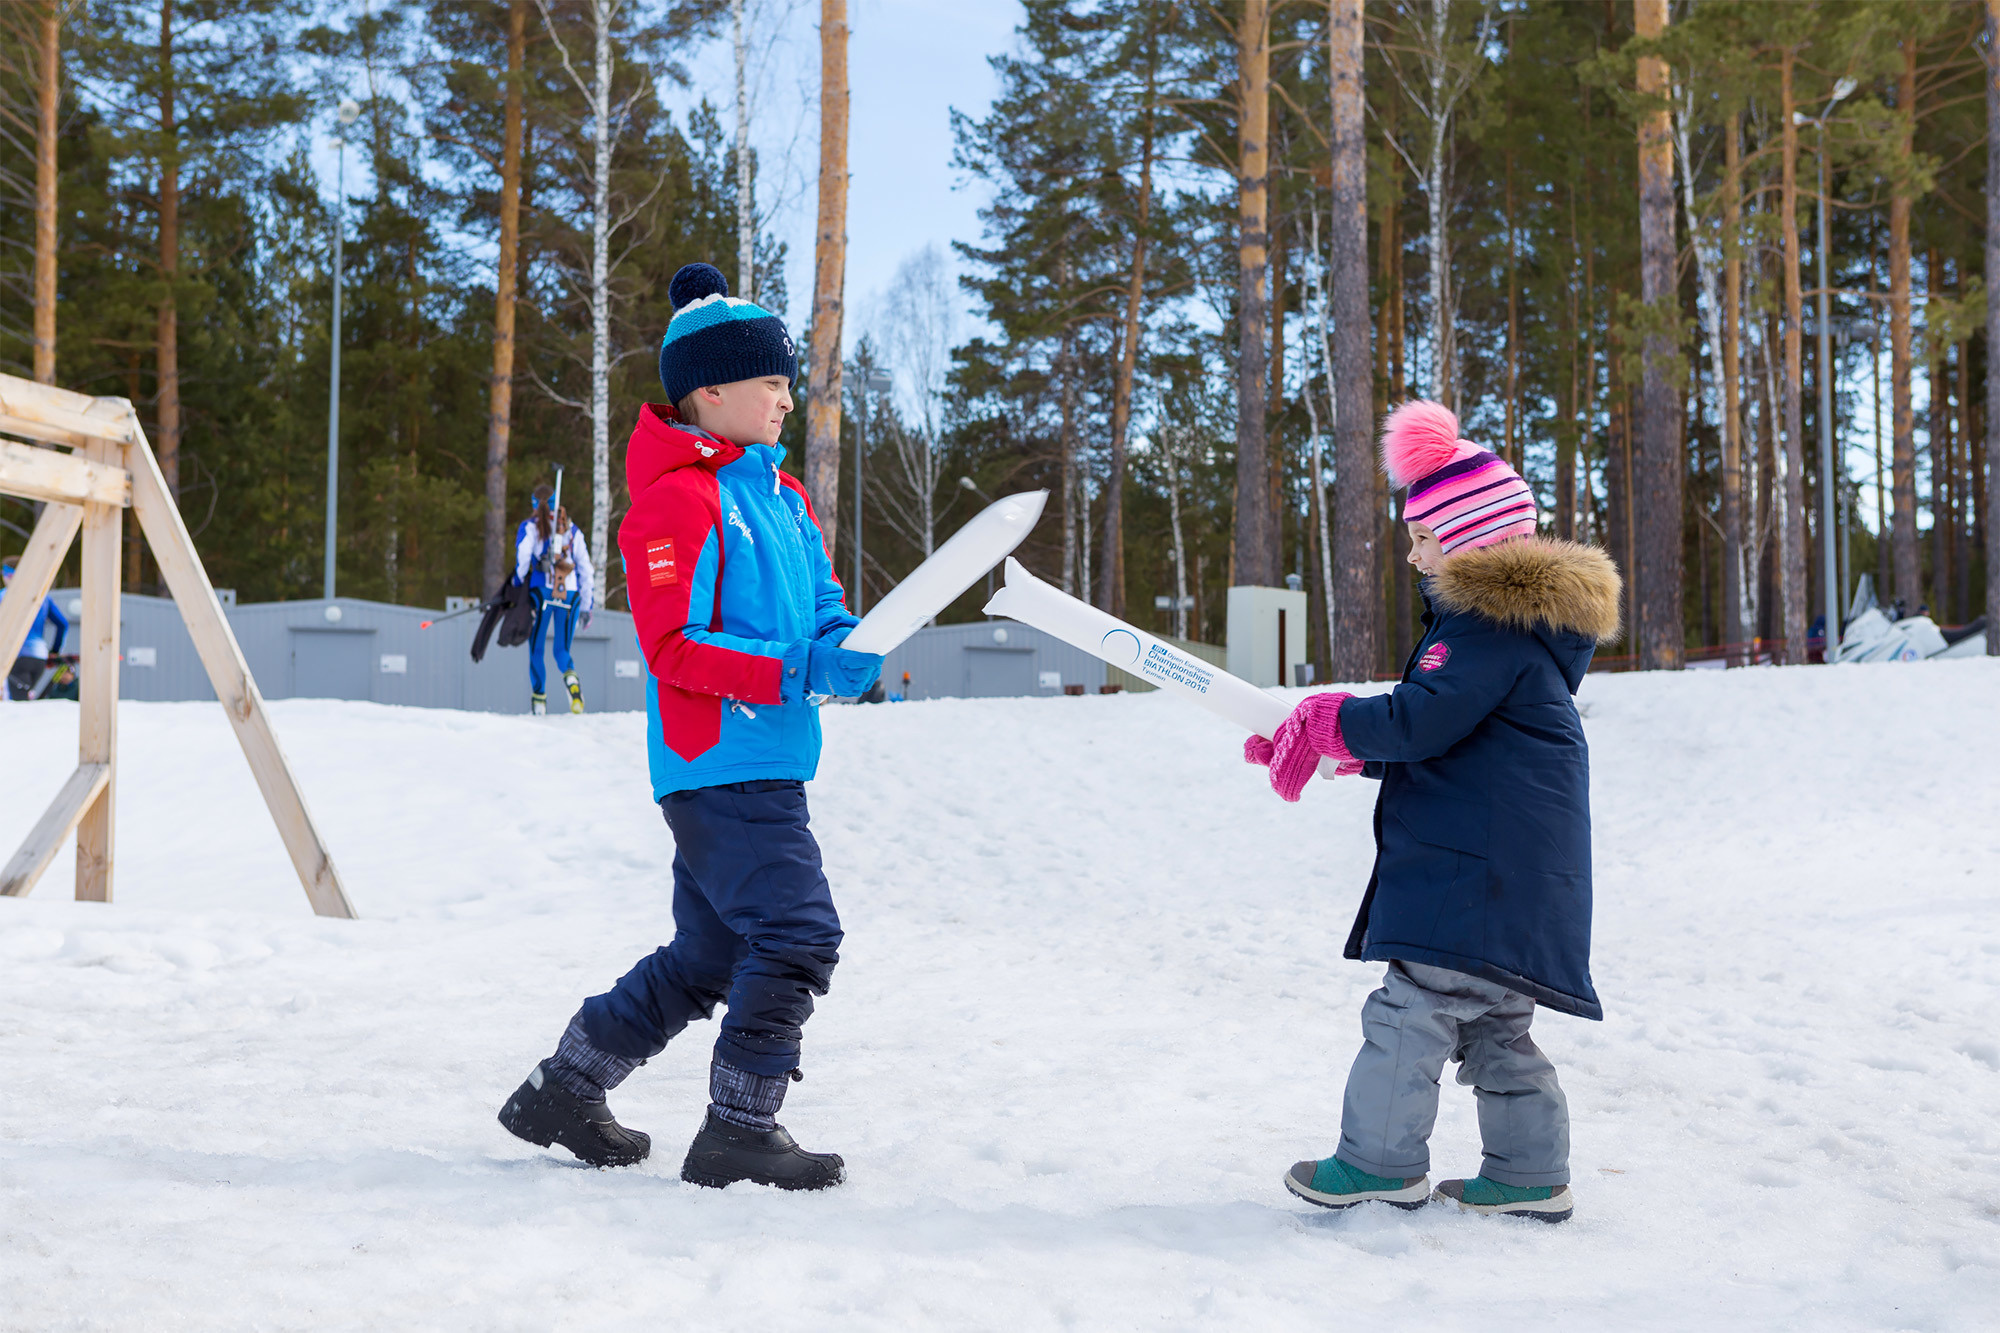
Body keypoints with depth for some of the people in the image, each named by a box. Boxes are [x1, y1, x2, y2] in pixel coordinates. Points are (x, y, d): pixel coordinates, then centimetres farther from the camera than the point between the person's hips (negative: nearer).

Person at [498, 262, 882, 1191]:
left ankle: (562, 1092, 28)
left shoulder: (780, 495, 17)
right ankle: (738, 1133, 0)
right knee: (798, 934, -13)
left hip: (766, 767, 10)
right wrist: (798, 672, -24)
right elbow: (674, 646, -19)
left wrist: (847, 649, -6)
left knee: (710, 955, 16)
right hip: (720, 765, -10)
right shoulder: (677, 499, -13)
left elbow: (818, 609, 18)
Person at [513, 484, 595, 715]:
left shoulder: (529, 526, 6)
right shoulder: (573, 530, 15)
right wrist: (586, 607, 16)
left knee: (536, 649, 10)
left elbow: (522, 559, -7)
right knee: (562, 650, 9)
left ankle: (539, 698, 4)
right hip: (570, 595, 2)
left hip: (541, 591, -2)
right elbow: (585, 568, 13)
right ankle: (571, 676, -24)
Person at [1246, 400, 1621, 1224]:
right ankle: (1530, 1173, 18)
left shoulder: (1490, 623, -15)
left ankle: (1381, 1160, 2)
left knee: (1416, 1002, -5)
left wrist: (1329, 721, -7)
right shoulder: (1520, 616, 20)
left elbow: (1420, 722, -21)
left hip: (1480, 864, -11)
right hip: (1514, 861, 11)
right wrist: (1356, 749, 17)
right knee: (1494, 1021, 14)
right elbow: (1451, 732, 24)